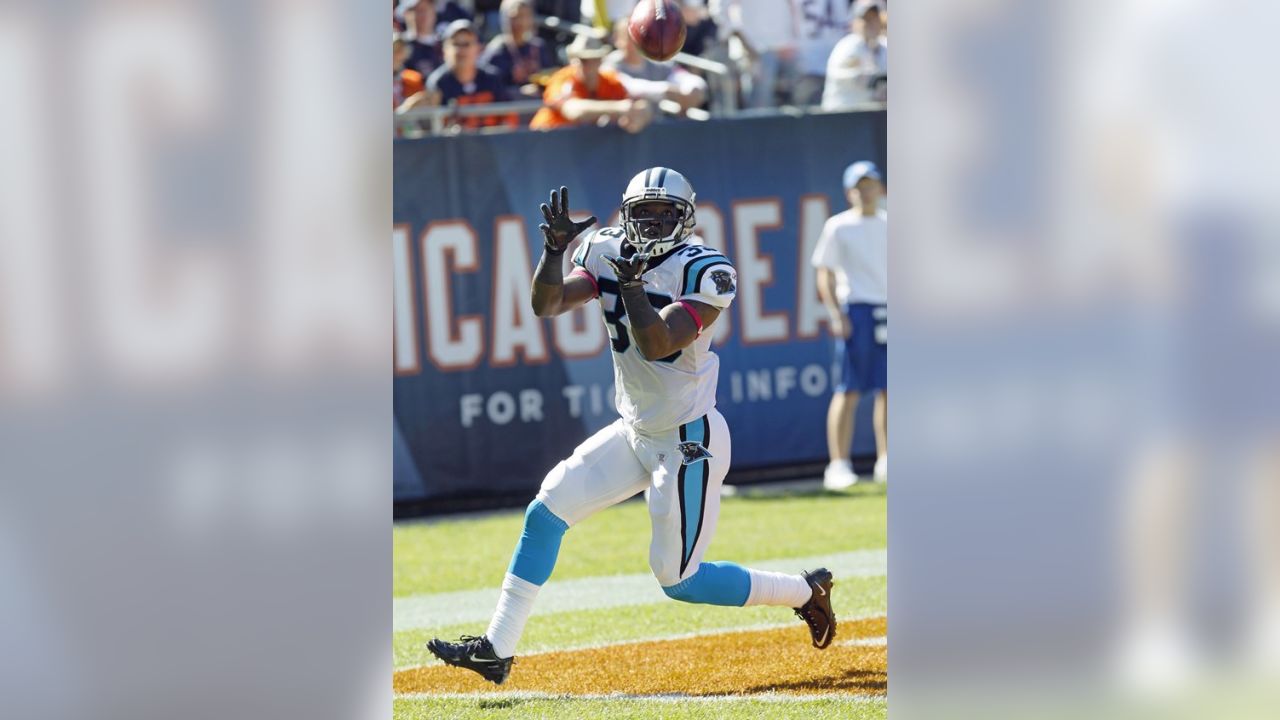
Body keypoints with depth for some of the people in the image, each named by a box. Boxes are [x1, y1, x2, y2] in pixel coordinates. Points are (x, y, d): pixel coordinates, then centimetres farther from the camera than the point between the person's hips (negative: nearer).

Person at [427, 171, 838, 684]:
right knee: (547, 510, -1)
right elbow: (546, 305, -11)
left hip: (689, 443, -7)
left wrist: (631, 282, -38)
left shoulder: (705, 273, -19)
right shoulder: (607, 255, -1)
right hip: (635, 432, 7)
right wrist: (554, 248, -26)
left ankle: (804, 592, 16)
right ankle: (496, 650, 3)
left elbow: (656, 345, -29)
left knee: (678, 580, -4)